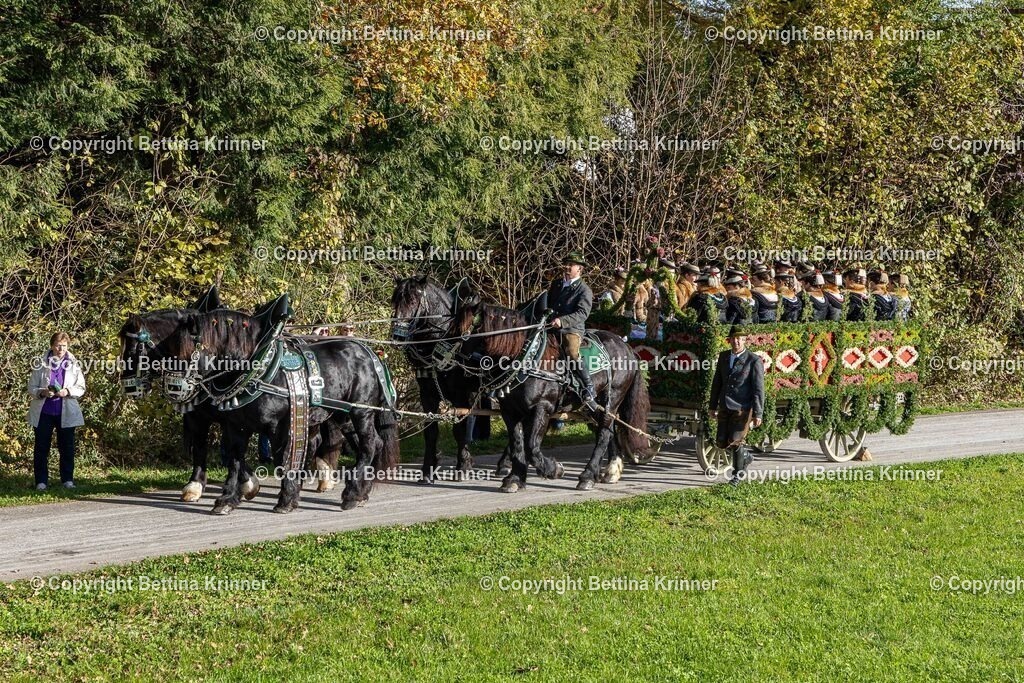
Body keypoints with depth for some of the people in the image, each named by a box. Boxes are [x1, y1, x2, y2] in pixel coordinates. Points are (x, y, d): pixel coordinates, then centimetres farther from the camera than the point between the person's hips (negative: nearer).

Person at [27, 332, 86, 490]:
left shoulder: (73, 364, 1)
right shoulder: (41, 363, -1)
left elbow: (81, 388, 4)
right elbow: (31, 388, 2)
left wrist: (68, 391, -15)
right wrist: (42, 392, -19)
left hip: (66, 413, 1)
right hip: (44, 411, 0)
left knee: (67, 447, 4)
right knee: (41, 448, 1)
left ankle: (67, 479, 15)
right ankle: (41, 481, 8)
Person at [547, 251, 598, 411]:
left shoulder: (584, 290, -3)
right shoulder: (556, 284, 17)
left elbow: (582, 313, -18)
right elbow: (548, 302, 33)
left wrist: (562, 320, -30)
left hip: (572, 329, -8)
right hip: (552, 326, 8)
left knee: (572, 354, -30)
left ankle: (589, 390, -25)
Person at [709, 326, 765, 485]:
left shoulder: (754, 360, -9)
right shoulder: (723, 356, 8)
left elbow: (758, 389, -10)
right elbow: (717, 382, 14)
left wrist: (758, 414, -14)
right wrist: (713, 406, 13)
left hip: (743, 408, -6)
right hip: (725, 406, 6)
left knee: (735, 441, -8)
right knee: (721, 442, 5)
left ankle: (738, 473, 12)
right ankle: (746, 456, 33)